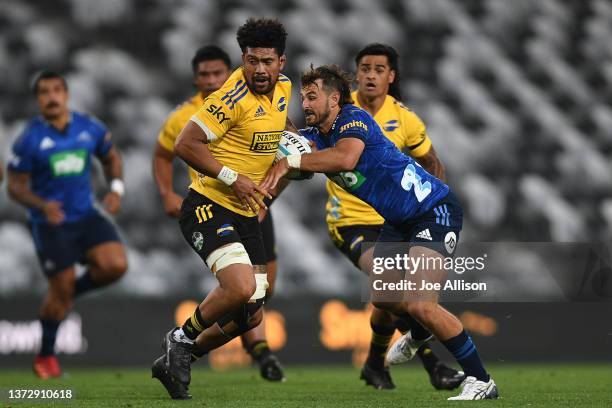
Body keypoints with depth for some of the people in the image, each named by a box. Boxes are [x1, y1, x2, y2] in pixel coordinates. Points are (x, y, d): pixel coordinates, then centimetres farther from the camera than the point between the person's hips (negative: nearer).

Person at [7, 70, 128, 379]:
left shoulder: (90, 128, 0)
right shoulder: (30, 139, -10)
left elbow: (111, 158, 17)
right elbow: (16, 186, -6)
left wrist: (116, 189, -2)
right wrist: (42, 205, -24)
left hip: (86, 215, 4)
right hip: (51, 223, -4)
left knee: (116, 265, -18)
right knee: (61, 289, -4)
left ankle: (72, 291, 14)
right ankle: (45, 358, 17)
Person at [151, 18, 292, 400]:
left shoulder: (283, 86, 6)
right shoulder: (234, 98, -19)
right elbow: (185, 144, -19)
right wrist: (231, 177, -22)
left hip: (247, 215, 8)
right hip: (210, 207, -8)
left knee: (250, 315, 7)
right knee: (241, 287, -29)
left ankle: (175, 362, 25)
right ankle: (183, 338, -2)